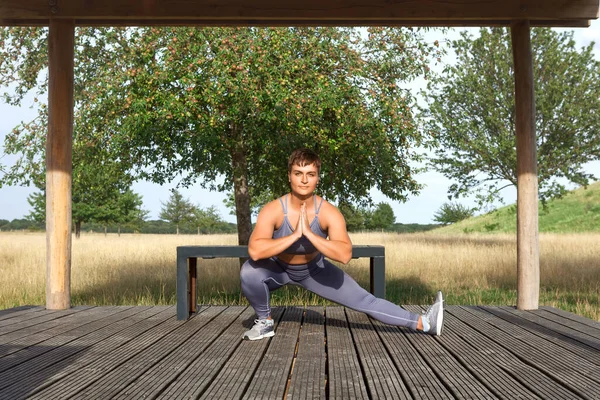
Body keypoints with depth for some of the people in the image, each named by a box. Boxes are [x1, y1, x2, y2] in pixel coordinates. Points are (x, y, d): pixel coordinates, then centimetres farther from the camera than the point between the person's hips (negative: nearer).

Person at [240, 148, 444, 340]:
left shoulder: (329, 213, -28)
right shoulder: (272, 210, -30)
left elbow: (344, 255, -41)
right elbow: (255, 251, -44)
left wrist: (308, 232, -47)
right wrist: (295, 235, -45)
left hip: (314, 269, 1)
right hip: (278, 268, 0)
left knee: (363, 300, -4)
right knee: (249, 272, -32)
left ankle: (423, 323, 3)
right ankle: (265, 321, -6)